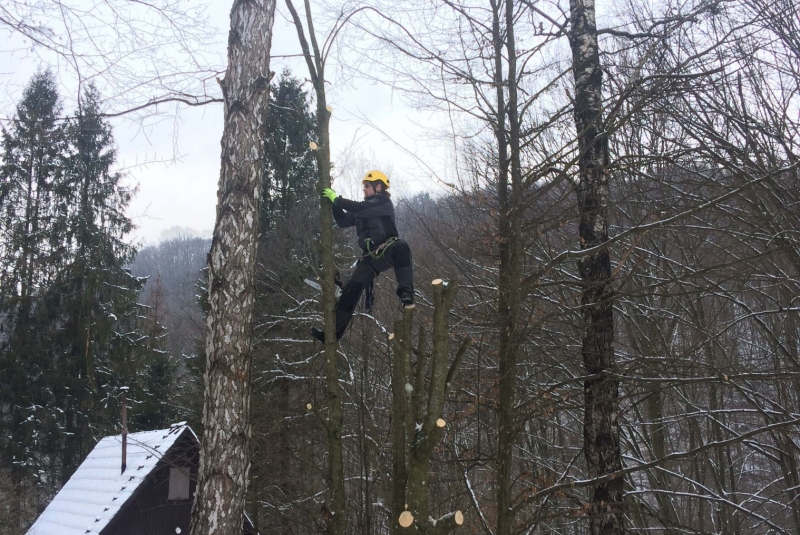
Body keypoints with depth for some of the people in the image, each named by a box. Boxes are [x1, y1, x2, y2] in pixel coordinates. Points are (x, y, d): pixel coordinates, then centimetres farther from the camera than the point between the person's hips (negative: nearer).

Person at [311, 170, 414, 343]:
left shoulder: (384, 202, -4)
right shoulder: (364, 207, 20)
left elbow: (361, 209, -21)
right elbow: (343, 221, 19)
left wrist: (337, 199, -14)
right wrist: (334, 203, 6)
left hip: (387, 250, -7)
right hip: (370, 257, 7)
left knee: (401, 248, -42)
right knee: (351, 289, -1)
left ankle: (406, 293, -50)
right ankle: (333, 331, 3)